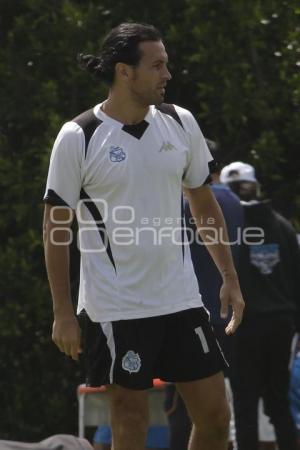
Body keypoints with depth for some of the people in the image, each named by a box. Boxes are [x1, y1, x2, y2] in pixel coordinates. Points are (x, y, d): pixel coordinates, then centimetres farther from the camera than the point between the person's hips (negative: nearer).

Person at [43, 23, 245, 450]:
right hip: (116, 310, -5)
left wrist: (229, 277, 11)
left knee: (215, 416, 3)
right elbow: (56, 227, -5)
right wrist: (63, 312, -8)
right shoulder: (77, 138, -9)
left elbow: (204, 205, 15)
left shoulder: (180, 123, 4)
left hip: (181, 300, 5)